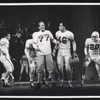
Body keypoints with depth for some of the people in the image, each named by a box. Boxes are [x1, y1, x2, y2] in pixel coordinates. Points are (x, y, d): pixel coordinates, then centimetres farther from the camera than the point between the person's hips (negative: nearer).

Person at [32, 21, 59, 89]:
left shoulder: (48, 32, 12)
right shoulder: (36, 34, 4)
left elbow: (52, 39, 23)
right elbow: (34, 43, 2)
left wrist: (56, 42, 3)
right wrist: (36, 47, -19)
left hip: (48, 53, 2)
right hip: (40, 53, -1)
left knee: (51, 68, 1)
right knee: (40, 68, -2)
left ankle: (53, 83, 9)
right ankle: (39, 83, 6)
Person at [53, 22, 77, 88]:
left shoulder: (69, 34, -10)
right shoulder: (57, 33, 5)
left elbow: (73, 42, 0)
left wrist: (74, 52, -6)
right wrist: (54, 50, 10)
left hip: (67, 52, -4)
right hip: (60, 51, 4)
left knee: (68, 68, -11)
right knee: (60, 68, 0)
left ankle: (70, 82, 4)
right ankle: (61, 81, 16)